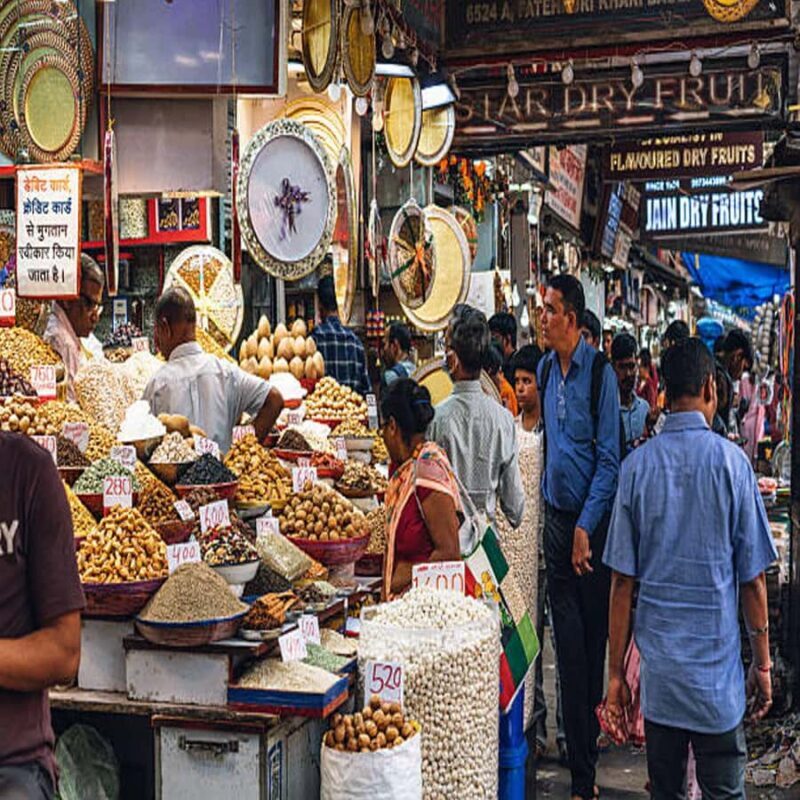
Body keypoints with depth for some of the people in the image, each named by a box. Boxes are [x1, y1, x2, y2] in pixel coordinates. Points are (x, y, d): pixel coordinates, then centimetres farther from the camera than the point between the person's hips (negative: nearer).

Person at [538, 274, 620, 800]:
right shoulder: (546, 370, 9)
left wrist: (585, 527, -13)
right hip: (556, 516, 5)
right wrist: (553, 516, 13)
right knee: (568, 643, 8)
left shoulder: (600, 372, -10)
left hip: (592, 520, -5)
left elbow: (609, 458, -10)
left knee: (593, 639, 4)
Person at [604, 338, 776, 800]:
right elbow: (753, 579, -5)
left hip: (657, 666, 3)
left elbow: (623, 581, -2)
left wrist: (616, 672, 6)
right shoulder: (731, 461, -8)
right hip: (717, 662, -2)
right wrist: (762, 663, 7)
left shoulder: (637, 465, -3)